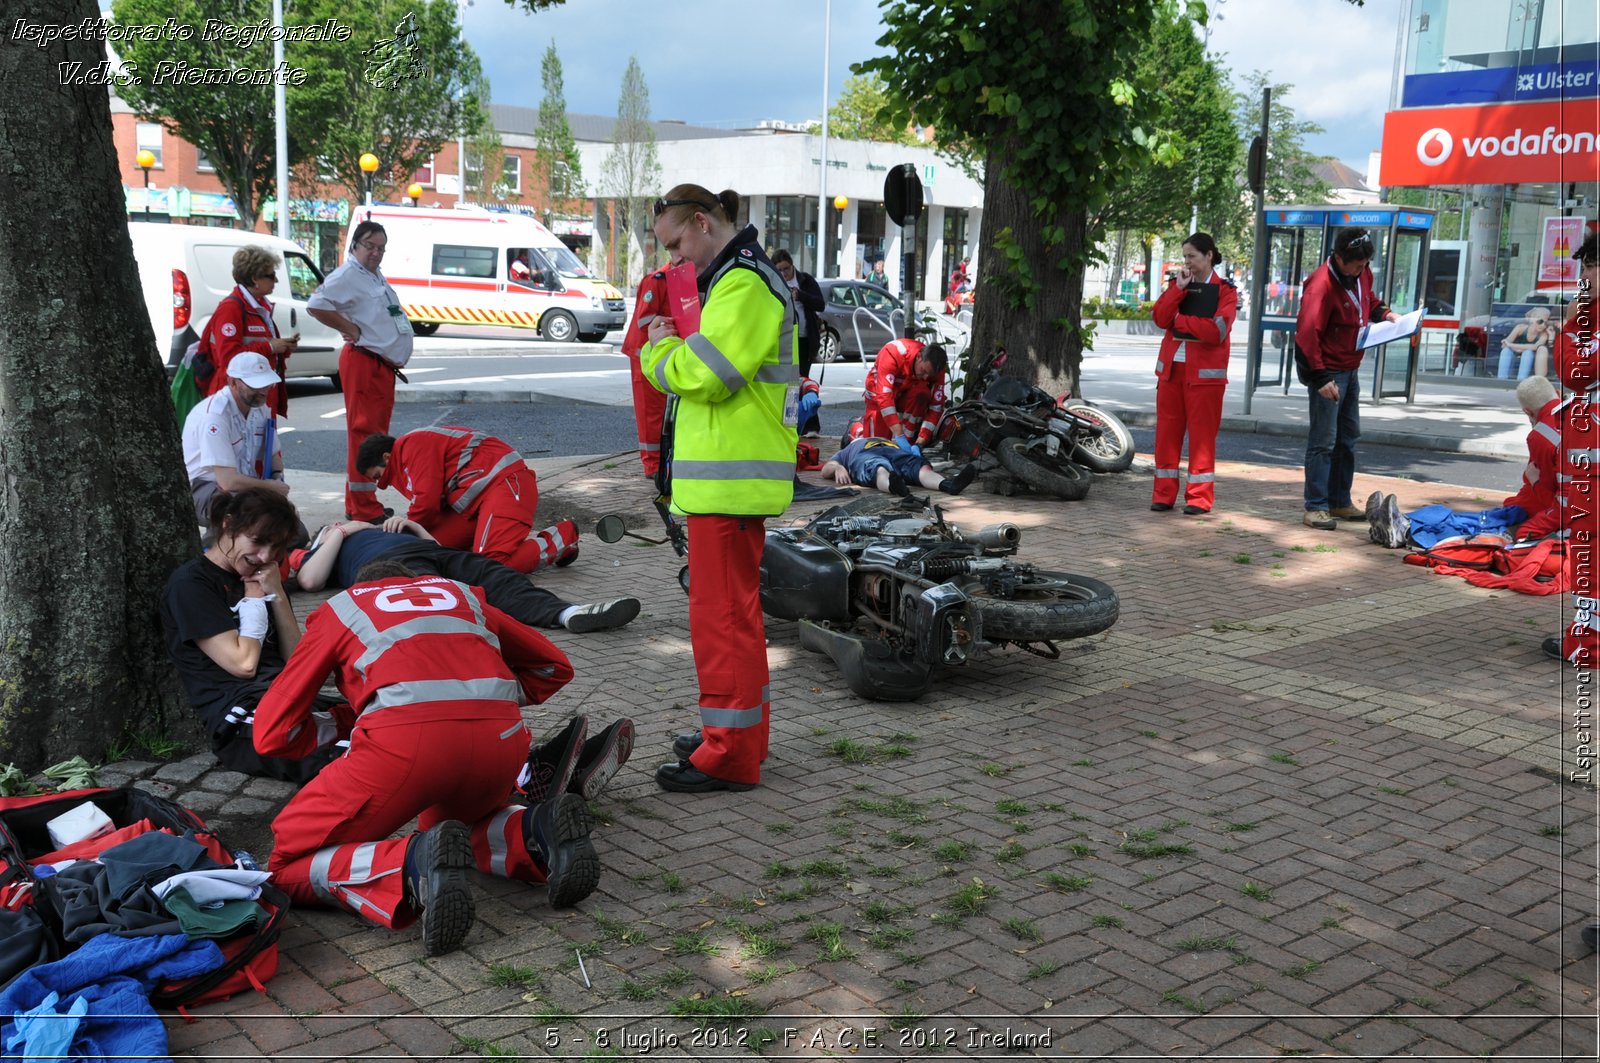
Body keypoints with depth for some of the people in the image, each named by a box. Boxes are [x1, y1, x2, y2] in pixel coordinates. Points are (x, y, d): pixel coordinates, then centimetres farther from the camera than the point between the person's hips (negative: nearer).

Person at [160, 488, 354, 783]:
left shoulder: (258, 577, 23)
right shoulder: (190, 583, 1)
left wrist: (277, 595, 8)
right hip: (240, 724, -7)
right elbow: (243, 664, -7)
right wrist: (254, 596, 4)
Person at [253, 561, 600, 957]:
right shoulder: (460, 594, 35)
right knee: (456, 823, 34)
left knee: (289, 866, 12)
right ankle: (535, 834, 3)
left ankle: (415, 866, -16)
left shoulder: (339, 608, 28)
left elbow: (271, 733, 22)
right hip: (503, 737, 4)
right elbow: (555, 666, 41)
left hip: (406, 737, -4)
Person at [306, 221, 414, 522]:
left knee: (377, 433, 14)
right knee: (364, 434, -9)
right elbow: (315, 305, -25)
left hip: (384, 365, 10)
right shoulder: (347, 275, -11)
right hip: (364, 364, -10)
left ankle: (359, 503, 24)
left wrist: (396, 358, 15)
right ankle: (364, 509, -8)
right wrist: (352, 330, -16)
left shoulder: (376, 275, 18)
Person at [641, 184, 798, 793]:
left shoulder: (744, 285, -13)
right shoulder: (739, 278, 21)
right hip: (732, 475, 11)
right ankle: (741, 734, 28)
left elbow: (705, 374, -23)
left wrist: (662, 350, -5)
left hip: (730, 479, -11)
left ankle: (729, 754, 0)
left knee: (722, 612, -6)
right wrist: (670, 345, 3)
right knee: (734, 609, 17)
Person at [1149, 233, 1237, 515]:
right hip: (1171, 367, 4)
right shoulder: (1179, 284, 14)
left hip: (1204, 372, -4)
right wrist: (1179, 288, -8)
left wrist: (1180, 320, -8)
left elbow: (1217, 330, -15)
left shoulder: (1225, 290, 0)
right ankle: (1163, 494, 11)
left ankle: (1200, 497, 4)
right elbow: (1159, 318, -2)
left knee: (1202, 433, -2)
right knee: (1167, 431, 5)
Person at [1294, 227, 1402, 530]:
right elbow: (1307, 334, -24)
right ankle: (1315, 508, -4)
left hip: (1350, 369, 9)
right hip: (1327, 372, -9)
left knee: (1349, 437, 15)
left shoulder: (1362, 274, 5)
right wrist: (1320, 378, -24)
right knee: (1324, 440, -8)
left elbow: (1370, 301, 26)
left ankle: (1340, 502, 24)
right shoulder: (1322, 284, -21)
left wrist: (1387, 314, 3)